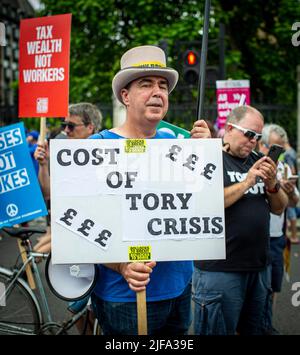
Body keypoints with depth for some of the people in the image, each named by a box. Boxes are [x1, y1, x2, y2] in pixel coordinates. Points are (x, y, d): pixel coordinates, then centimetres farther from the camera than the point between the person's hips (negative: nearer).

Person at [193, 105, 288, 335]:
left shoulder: (256, 161, 13)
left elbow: (279, 208, 15)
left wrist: (272, 183, -5)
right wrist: (247, 182, -19)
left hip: (258, 267, 7)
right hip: (220, 270, -7)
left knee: (253, 329, 18)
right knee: (218, 329, 2)